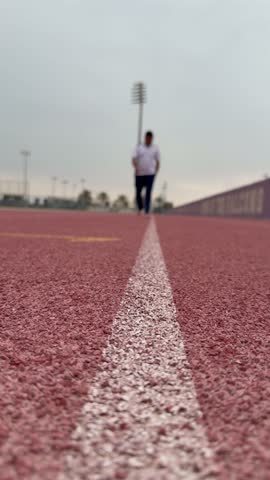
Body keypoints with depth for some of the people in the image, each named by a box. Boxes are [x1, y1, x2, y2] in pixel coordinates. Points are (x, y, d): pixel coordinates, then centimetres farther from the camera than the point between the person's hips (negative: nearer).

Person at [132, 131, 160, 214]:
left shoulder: (155, 148, 8)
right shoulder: (139, 147, 7)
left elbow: (158, 162, 9)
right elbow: (134, 159, -2)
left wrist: (156, 172, 0)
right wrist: (136, 167, -18)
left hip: (150, 174, -1)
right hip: (139, 174, 1)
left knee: (148, 193, -9)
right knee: (138, 192, 7)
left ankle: (147, 211, -9)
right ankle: (140, 209, 28)